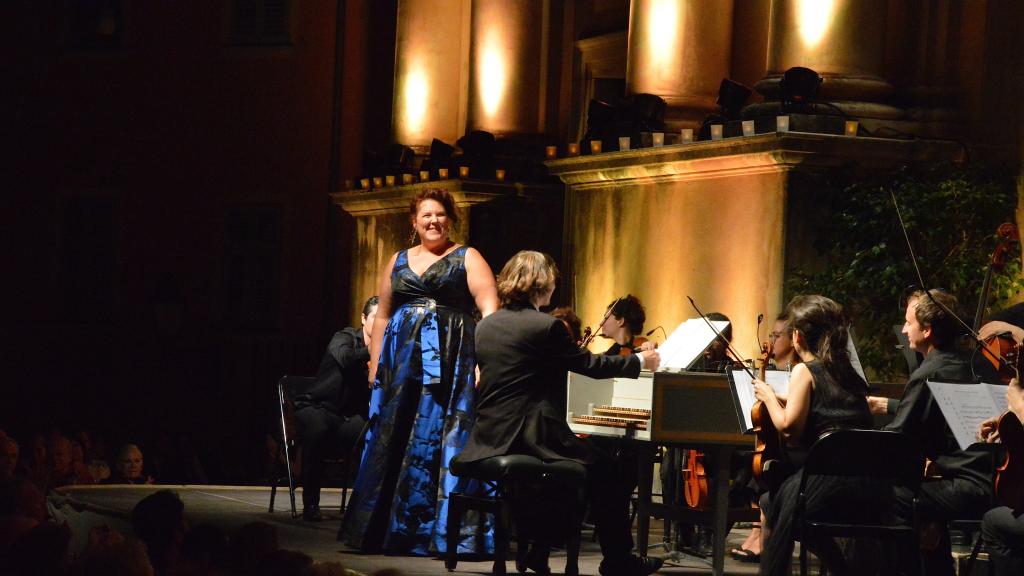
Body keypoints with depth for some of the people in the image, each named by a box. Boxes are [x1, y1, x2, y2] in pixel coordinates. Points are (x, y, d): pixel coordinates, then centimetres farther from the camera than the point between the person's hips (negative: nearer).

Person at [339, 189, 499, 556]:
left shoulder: (467, 259, 3)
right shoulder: (399, 261, 16)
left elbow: (489, 309, -8)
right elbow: (382, 317, 18)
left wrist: (486, 359, -19)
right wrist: (375, 364, 11)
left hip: (450, 364, -4)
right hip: (402, 364, 4)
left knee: (443, 442, -6)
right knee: (396, 441, 5)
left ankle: (443, 532, -3)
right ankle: (389, 528, 11)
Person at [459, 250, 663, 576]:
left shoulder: (486, 326, 9)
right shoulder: (546, 326, -12)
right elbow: (590, 365, -3)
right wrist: (639, 361, 14)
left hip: (492, 437, 8)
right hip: (532, 436, -8)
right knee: (609, 473, 10)